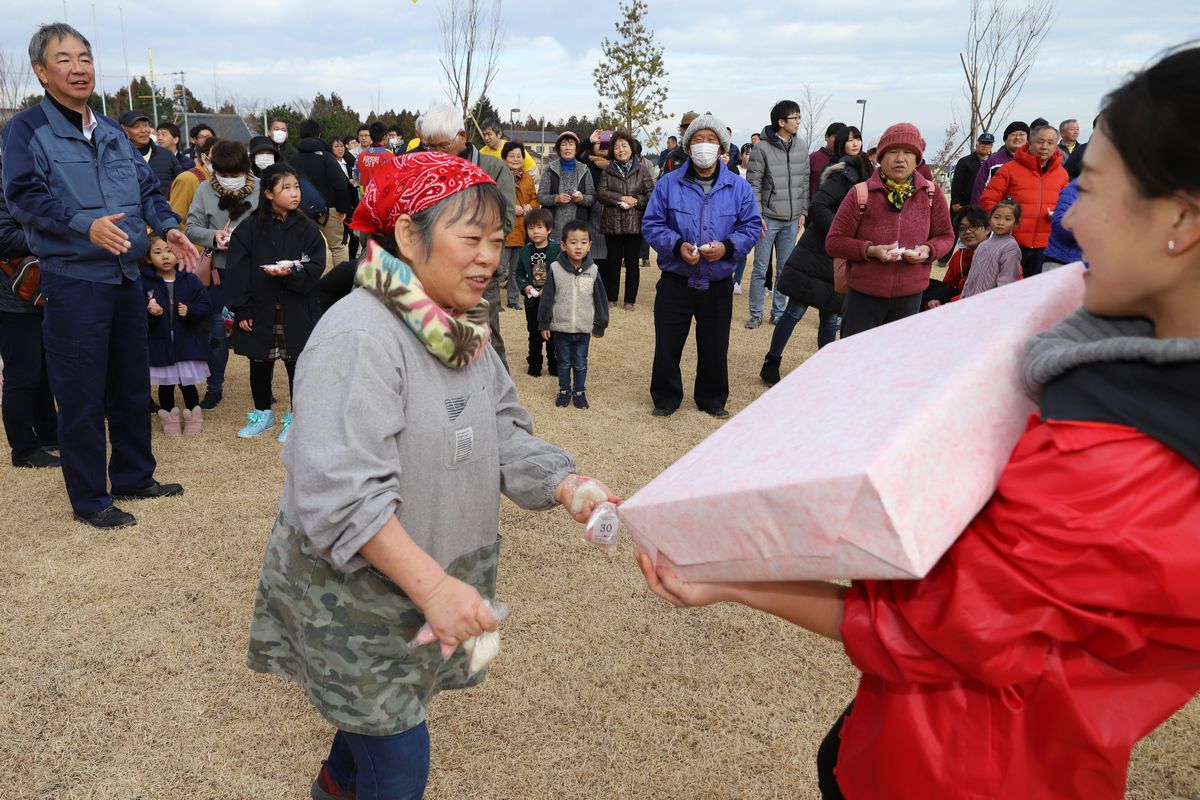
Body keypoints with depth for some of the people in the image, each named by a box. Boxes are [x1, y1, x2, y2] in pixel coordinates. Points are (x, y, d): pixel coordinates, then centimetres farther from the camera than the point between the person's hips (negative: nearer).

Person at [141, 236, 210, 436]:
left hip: (188, 342, 0)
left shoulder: (189, 280, 0)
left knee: (188, 383, 7)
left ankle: (193, 417, 26)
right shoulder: (145, 282, -3)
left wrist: (190, 311, -20)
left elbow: (205, 307, -2)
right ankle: (169, 418, 28)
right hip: (159, 343, 0)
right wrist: (150, 313, -26)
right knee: (166, 385, 12)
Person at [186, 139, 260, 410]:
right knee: (218, 332, 9)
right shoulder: (205, 190, -2)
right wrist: (213, 236, -16)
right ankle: (214, 388, 24)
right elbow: (192, 228, 2)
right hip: (221, 271, 1)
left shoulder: (260, 188, -9)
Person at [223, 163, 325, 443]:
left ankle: (295, 418, 22)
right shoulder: (249, 230, -2)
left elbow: (315, 268, -5)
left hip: (297, 312, -1)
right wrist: (241, 310, -9)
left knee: (296, 365, 7)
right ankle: (263, 414, 31)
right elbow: (236, 272, -3)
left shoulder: (307, 229, 0)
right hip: (259, 312, 1)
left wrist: (291, 272, -23)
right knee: (259, 365, 13)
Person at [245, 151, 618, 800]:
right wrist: (431, 586, -36)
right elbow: (340, 493, -32)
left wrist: (567, 486, -16)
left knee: (384, 712, 26)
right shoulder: (358, 337, -27)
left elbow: (502, 432, 2)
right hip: (353, 590, -8)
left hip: (440, 581, 8)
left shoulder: (464, 330, 2)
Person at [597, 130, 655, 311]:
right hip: (612, 223, 1)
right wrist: (622, 198, -14)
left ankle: (630, 300, 14)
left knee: (632, 262, 5)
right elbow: (600, 193, -3)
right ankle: (611, 298, 19)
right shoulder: (608, 170, 6)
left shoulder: (642, 169, 2)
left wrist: (636, 201, -16)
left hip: (634, 223, -1)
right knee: (613, 261, 8)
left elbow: (651, 194, -2)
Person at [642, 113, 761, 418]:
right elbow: (651, 225, -1)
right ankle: (666, 398, 25)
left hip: (718, 286, 1)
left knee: (715, 347, 11)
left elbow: (752, 226, 3)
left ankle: (712, 399, 30)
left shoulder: (739, 187, 1)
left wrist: (728, 247, -15)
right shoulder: (668, 184, -2)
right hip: (675, 282, -1)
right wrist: (677, 246, -18)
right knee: (667, 346, 7)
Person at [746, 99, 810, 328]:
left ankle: (778, 312, 20)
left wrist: (803, 211, 8)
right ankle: (756, 314, 11)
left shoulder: (802, 147, 7)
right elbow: (753, 184, -8)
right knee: (760, 269, 1)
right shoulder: (762, 148, -9)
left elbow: (805, 182, 13)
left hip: (792, 220, 5)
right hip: (768, 218, -5)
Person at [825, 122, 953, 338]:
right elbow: (834, 242, -5)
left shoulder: (931, 193, 1)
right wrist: (871, 250, -20)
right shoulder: (861, 194, -7)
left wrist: (928, 250, -13)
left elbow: (945, 236, 11)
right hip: (864, 295, -3)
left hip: (910, 297, 3)